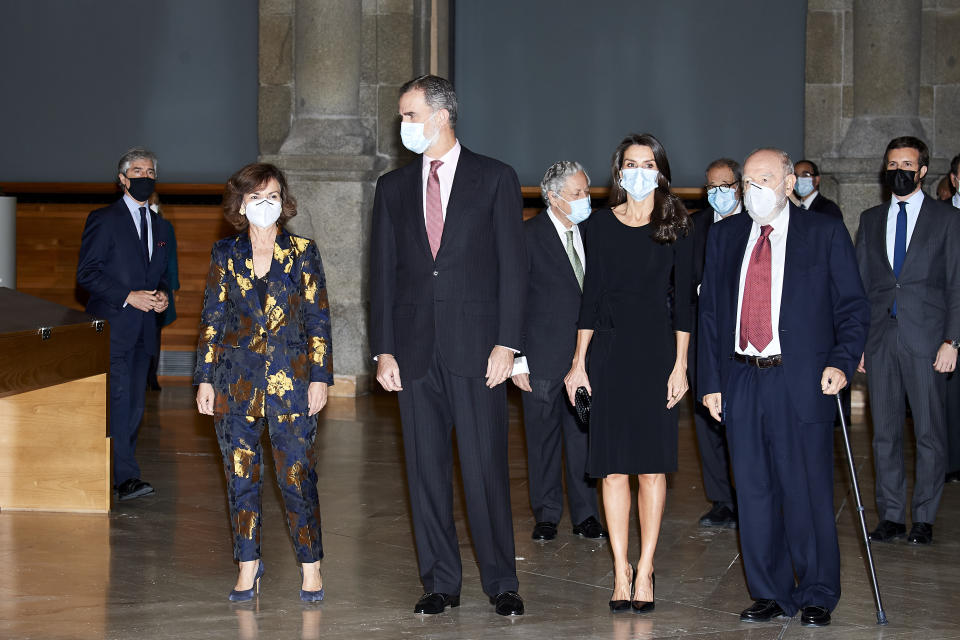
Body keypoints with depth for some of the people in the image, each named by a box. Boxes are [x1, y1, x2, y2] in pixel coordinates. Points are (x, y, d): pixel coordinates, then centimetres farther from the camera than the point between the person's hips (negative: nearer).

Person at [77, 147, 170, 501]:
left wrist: (163, 295, 3)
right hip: (113, 327, -7)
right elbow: (86, 273, -8)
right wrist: (128, 296, -16)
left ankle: (116, 472, 12)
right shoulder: (103, 219, -3)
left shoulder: (157, 225, 18)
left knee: (135, 405, 6)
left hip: (144, 328, 7)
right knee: (118, 401, -12)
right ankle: (126, 477, -13)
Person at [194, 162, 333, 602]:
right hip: (237, 380, 2)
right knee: (240, 475, 5)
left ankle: (311, 567, 7)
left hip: (290, 382, -2)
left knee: (297, 475, -4)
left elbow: (318, 319, 3)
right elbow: (212, 319, 8)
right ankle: (248, 565, 17)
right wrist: (204, 378, 4)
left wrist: (320, 377, -3)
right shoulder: (225, 254, 6)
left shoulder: (302, 252, 2)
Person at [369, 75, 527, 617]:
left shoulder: (496, 179, 2)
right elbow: (383, 272, 11)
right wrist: (384, 349, 3)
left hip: (476, 348, -3)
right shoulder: (393, 187, 12)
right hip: (416, 349, 4)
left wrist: (506, 343, -8)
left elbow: (513, 267, -1)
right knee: (427, 469, 6)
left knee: (486, 468, -3)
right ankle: (441, 583, 14)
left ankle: (502, 582, 8)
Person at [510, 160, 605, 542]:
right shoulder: (529, 236, -7)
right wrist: (517, 359, -11)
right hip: (544, 357, -4)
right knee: (543, 439, 6)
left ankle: (585, 515, 17)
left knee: (583, 436, 8)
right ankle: (546, 515, 17)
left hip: (587, 354, 4)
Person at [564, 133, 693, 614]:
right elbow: (591, 294, 6)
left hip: (657, 348, -1)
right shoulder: (602, 224, 6)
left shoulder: (675, 226, 3)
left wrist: (680, 364, -6)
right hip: (608, 348, 1)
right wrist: (579, 361, 2)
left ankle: (645, 570, 8)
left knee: (652, 462, 1)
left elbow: (684, 298, 1)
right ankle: (621, 572, 6)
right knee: (613, 465, 0)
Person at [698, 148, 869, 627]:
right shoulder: (724, 236, 13)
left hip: (802, 384, -3)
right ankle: (770, 594, 19)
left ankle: (817, 596, 14)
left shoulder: (825, 233, 3)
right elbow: (709, 312, 14)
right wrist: (710, 381, 7)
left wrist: (842, 362, -12)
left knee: (808, 495, 1)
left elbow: (852, 306, 3)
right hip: (741, 384, 4)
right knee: (754, 495, 7)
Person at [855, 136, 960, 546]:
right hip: (880, 339, 3)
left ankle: (924, 518, 9)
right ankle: (891, 516, 13)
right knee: (885, 433, 6)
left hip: (926, 340, -3)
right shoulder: (871, 220, 14)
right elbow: (860, 284, 14)